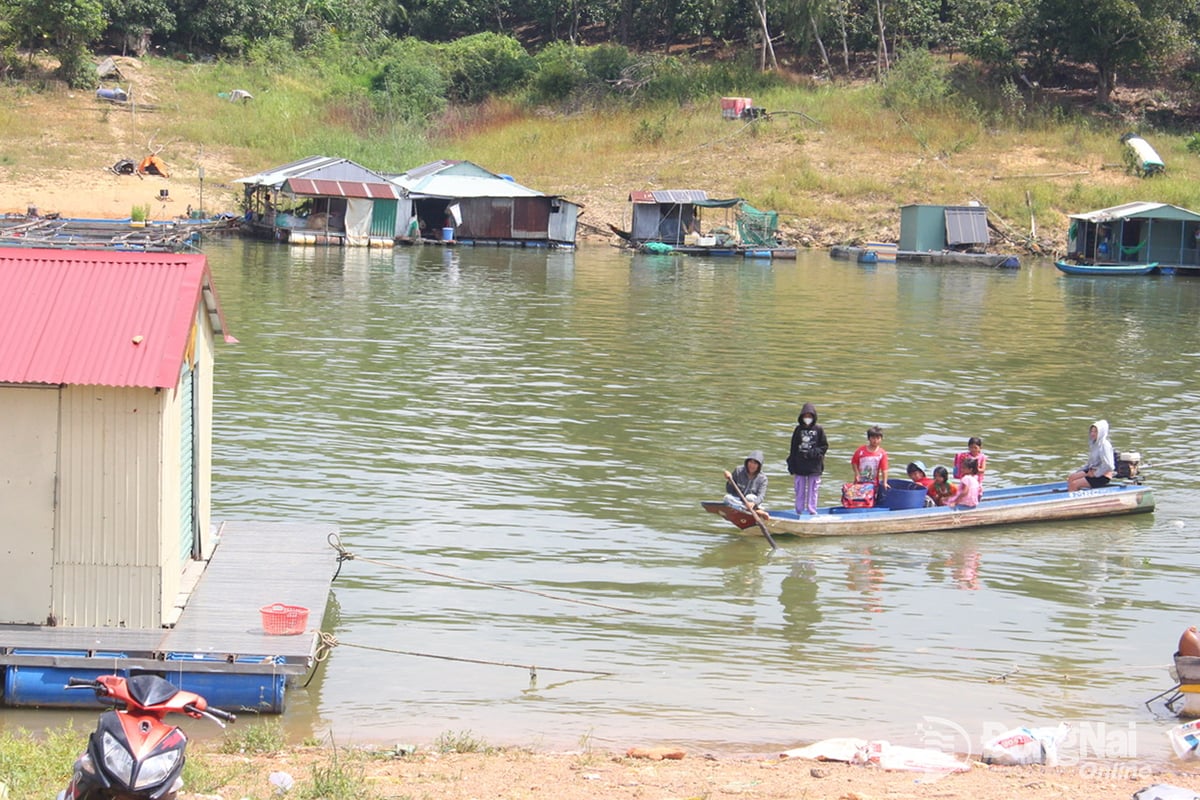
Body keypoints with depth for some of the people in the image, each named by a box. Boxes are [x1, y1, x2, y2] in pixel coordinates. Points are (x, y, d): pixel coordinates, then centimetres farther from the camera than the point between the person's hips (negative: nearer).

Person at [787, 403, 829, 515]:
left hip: (814, 467, -2)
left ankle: (812, 511, 7)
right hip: (800, 467, 2)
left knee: (813, 491, 2)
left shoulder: (819, 430, 1)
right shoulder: (798, 430, 6)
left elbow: (824, 446, 4)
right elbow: (793, 450, 8)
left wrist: (813, 453, -14)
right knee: (800, 492, 6)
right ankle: (799, 512, 12)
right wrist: (792, 469, 4)